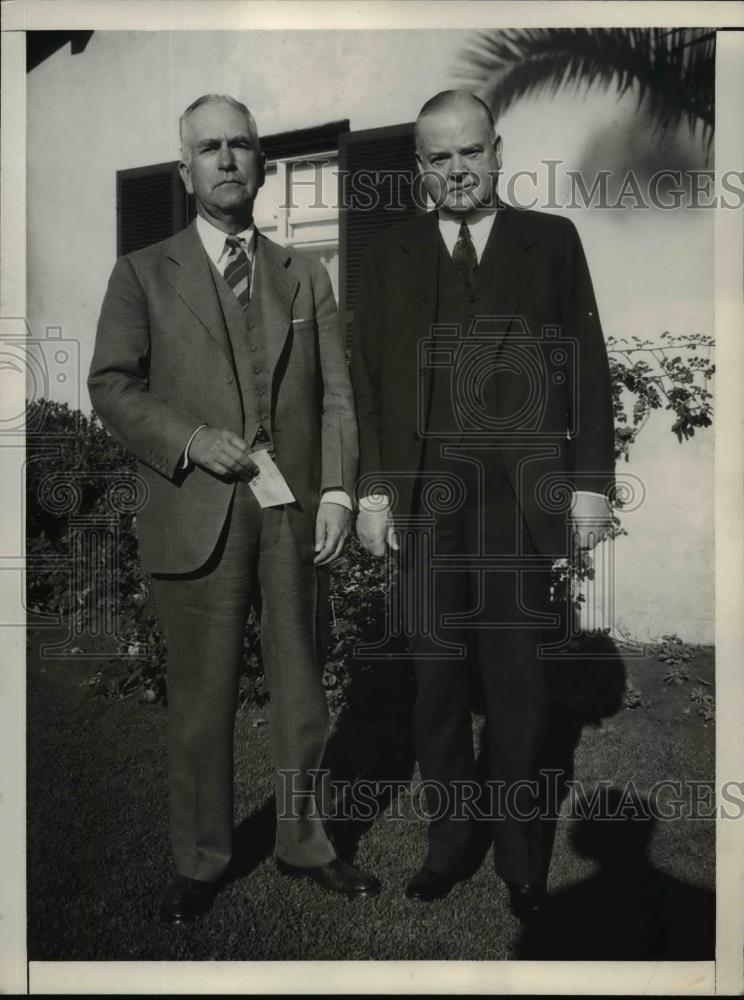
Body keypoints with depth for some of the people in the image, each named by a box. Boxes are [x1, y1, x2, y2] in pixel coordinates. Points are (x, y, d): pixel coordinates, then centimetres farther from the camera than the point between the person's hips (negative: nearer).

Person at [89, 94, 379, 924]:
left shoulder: (305, 278, 15)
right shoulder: (143, 274, 8)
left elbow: (335, 394, 8)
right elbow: (111, 385, 2)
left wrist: (337, 488, -5)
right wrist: (190, 438, -14)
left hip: (295, 512, 3)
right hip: (197, 514, -2)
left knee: (301, 692, 11)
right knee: (201, 701, 6)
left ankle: (303, 844, 29)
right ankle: (200, 862, 24)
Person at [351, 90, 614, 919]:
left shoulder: (553, 241, 8)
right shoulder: (388, 254, 10)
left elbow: (588, 367, 5)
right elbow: (366, 377, 6)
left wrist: (591, 481, -1)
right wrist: (372, 488, -2)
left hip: (524, 501, -1)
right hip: (426, 502, 1)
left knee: (518, 684, 7)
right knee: (437, 680, 8)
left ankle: (519, 851, 24)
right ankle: (448, 838, 24)